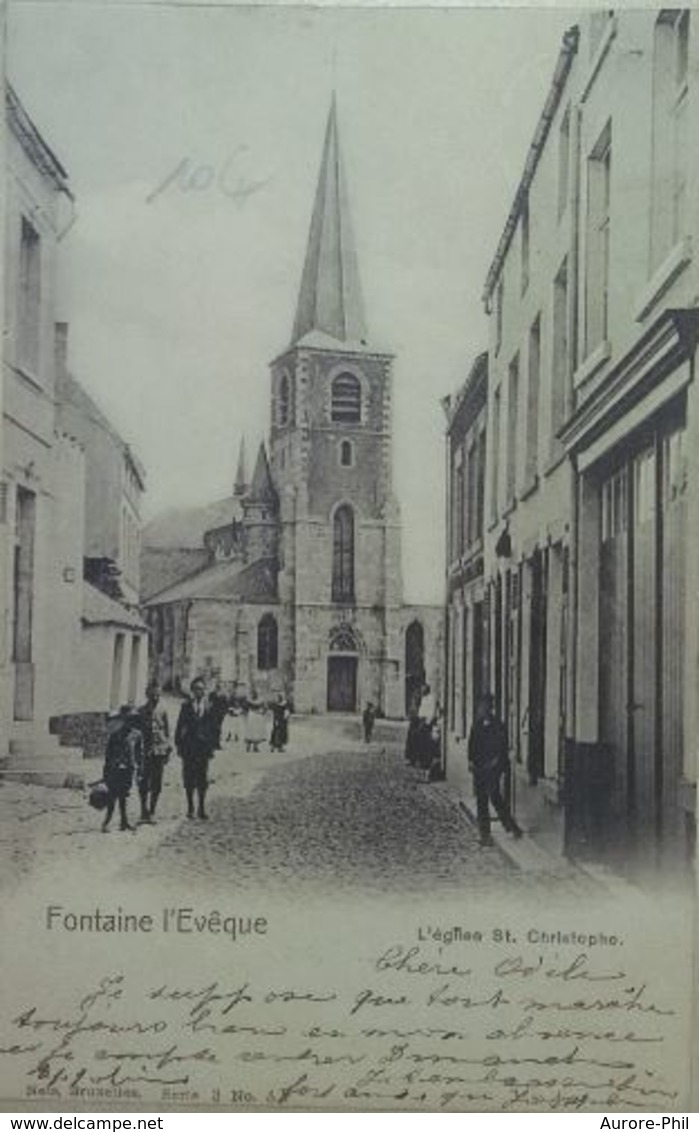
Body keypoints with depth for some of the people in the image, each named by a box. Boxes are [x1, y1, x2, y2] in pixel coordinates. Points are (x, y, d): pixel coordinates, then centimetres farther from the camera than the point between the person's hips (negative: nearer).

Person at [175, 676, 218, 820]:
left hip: (203, 747, 1)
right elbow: (180, 726, 2)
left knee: (202, 780, 2)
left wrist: (212, 746, 3)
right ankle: (190, 807, 15)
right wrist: (178, 744, -3)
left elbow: (213, 728, 8)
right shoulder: (186, 706, 1)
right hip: (189, 747, -1)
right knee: (189, 779, 3)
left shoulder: (208, 707, 5)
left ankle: (201, 808, 10)